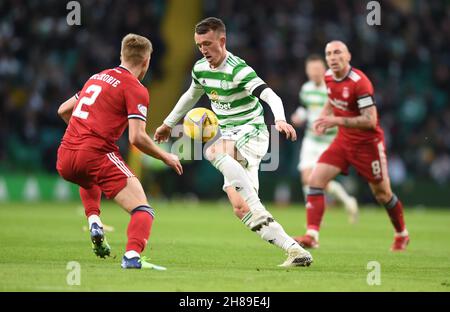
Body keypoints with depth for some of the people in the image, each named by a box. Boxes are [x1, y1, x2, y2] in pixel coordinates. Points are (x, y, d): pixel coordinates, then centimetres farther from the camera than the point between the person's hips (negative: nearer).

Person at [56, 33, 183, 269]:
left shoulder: (97, 77, 20)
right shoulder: (136, 89, -1)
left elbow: (63, 110, 29)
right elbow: (137, 137, -11)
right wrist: (166, 157, 3)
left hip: (64, 160, 7)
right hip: (97, 155, -7)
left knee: (89, 181, 42)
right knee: (143, 210, -6)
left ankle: (94, 222, 19)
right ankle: (132, 256, -31)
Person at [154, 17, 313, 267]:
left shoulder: (238, 70, -18)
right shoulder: (200, 69, 6)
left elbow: (271, 96, -31)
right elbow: (191, 96, 28)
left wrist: (280, 119, -50)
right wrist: (169, 123, 37)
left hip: (251, 131, -7)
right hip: (230, 138, 7)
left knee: (214, 152, -39)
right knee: (241, 208, -5)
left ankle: (254, 204, -40)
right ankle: (296, 251, -6)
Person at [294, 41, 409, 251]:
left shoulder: (359, 82, -24)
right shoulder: (328, 77, -1)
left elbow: (370, 120, -28)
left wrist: (337, 121, -31)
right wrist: (323, 119, 0)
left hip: (367, 143, -6)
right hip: (343, 141, 6)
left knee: (382, 194, 8)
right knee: (315, 180, -13)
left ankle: (402, 235, 33)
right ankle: (311, 236, -15)